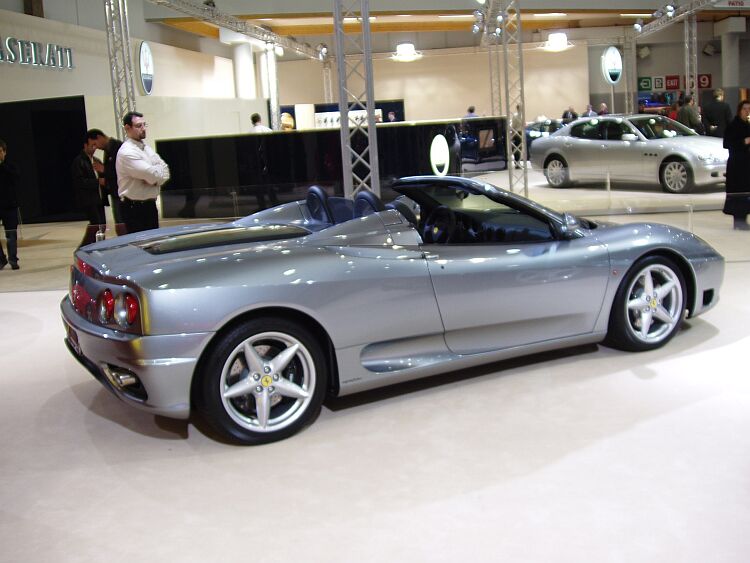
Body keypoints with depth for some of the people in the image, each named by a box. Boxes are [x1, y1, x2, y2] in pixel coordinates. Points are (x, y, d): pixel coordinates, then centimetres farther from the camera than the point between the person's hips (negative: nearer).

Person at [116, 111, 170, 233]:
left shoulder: (147, 148, 12)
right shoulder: (126, 152, -16)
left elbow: (165, 172, 5)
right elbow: (153, 175, -22)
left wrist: (154, 178, -13)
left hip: (150, 205, 8)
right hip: (134, 208, -8)